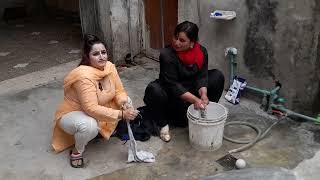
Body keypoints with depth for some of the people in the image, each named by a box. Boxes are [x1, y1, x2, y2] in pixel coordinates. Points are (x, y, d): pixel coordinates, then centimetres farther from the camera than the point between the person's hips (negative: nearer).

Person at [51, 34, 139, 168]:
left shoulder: (109, 67, -12)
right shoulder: (84, 76, -34)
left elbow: (119, 91, -6)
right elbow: (91, 109, -38)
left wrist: (125, 104, -28)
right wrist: (121, 114, -40)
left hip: (97, 112, 7)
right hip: (72, 114, -7)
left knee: (126, 102, -8)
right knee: (90, 125, -39)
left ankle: (105, 130, 13)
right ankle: (77, 151, -8)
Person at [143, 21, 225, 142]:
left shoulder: (202, 51, -10)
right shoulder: (167, 55, -25)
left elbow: (202, 76, -12)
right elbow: (172, 85, -28)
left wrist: (203, 95, -32)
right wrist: (195, 99, -36)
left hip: (192, 89, 5)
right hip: (171, 94, -4)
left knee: (218, 76, -8)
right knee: (154, 89, -36)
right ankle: (163, 124, -12)